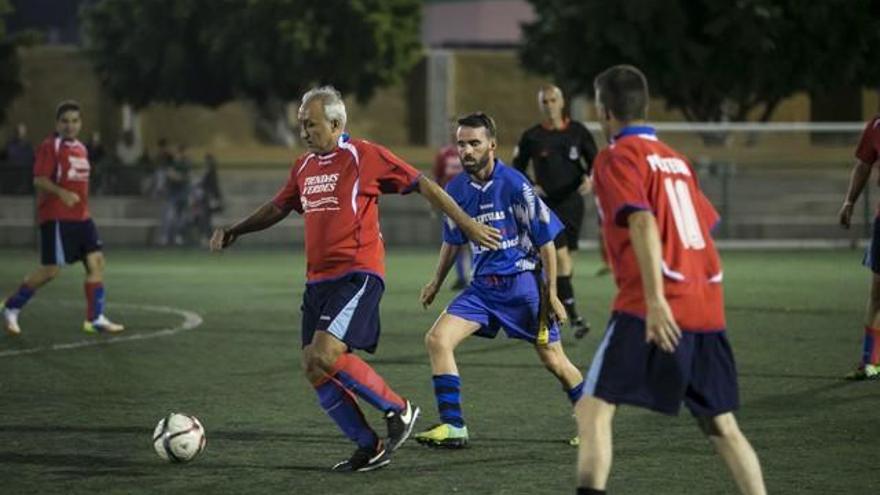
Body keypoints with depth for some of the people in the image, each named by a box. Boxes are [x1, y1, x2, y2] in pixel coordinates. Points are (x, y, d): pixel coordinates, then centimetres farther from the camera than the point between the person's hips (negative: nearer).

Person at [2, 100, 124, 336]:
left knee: (96, 261, -1)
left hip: (81, 217, 8)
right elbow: (39, 180, -17)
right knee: (52, 269, -8)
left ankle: (96, 319, 4)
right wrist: (62, 193, -32)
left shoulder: (81, 149, 15)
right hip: (56, 217, -8)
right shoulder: (50, 146, -9)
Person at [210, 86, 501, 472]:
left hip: (357, 274, -8)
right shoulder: (304, 167, 14)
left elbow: (423, 185, -3)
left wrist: (468, 225, -5)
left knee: (326, 355, -22)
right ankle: (370, 448, 11)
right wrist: (233, 232, 19)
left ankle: (398, 410, -2)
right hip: (318, 279, 8)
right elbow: (278, 208, 30)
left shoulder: (364, 156, -6)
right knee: (313, 368, 1)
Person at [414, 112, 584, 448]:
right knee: (437, 339, -12)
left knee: (553, 361, 1)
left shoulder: (514, 185, -14)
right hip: (483, 285, 5)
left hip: (523, 281, -5)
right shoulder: (456, 190, 2)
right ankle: (452, 426, -9)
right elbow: (453, 240, 20)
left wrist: (551, 292, -9)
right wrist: (436, 283, 24)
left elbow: (545, 239, -9)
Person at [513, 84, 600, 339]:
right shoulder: (531, 137, -1)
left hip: (572, 201, 3)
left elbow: (594, 161, 8)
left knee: (567, 257, 9)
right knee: (560, 256, -16)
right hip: (547, 204, -3)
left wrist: (590, 178, -12)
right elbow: (517, 169, 8)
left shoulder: (577, 131, 2)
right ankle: (574, 317, -19)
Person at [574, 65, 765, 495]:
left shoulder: (617, 157, -2)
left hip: (661, 309, -7)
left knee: (594, 410, -6)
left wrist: (656, 299, -26)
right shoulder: (674, 158, 20)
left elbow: (643, 222, -17)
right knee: (722, 426, 14)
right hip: (708, 308, 7)